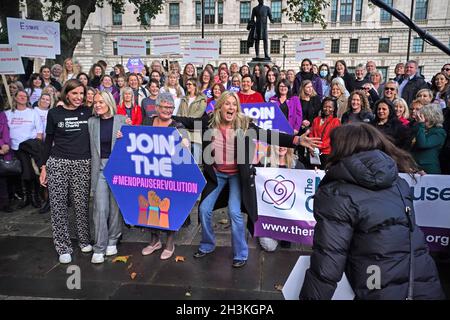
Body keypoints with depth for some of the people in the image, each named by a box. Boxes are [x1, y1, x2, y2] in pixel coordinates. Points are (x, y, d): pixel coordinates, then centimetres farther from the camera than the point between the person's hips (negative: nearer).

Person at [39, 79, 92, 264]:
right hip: (57, 163, 0)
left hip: (82, 164, 0)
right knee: (58, 205, 1)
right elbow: (48, 140, 8)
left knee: (81, 204, 3)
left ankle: (84, 240, 23)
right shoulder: (54, 113, 4)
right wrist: (43, 166, 5)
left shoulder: (88, 112, 6)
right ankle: (63, 247, 13)